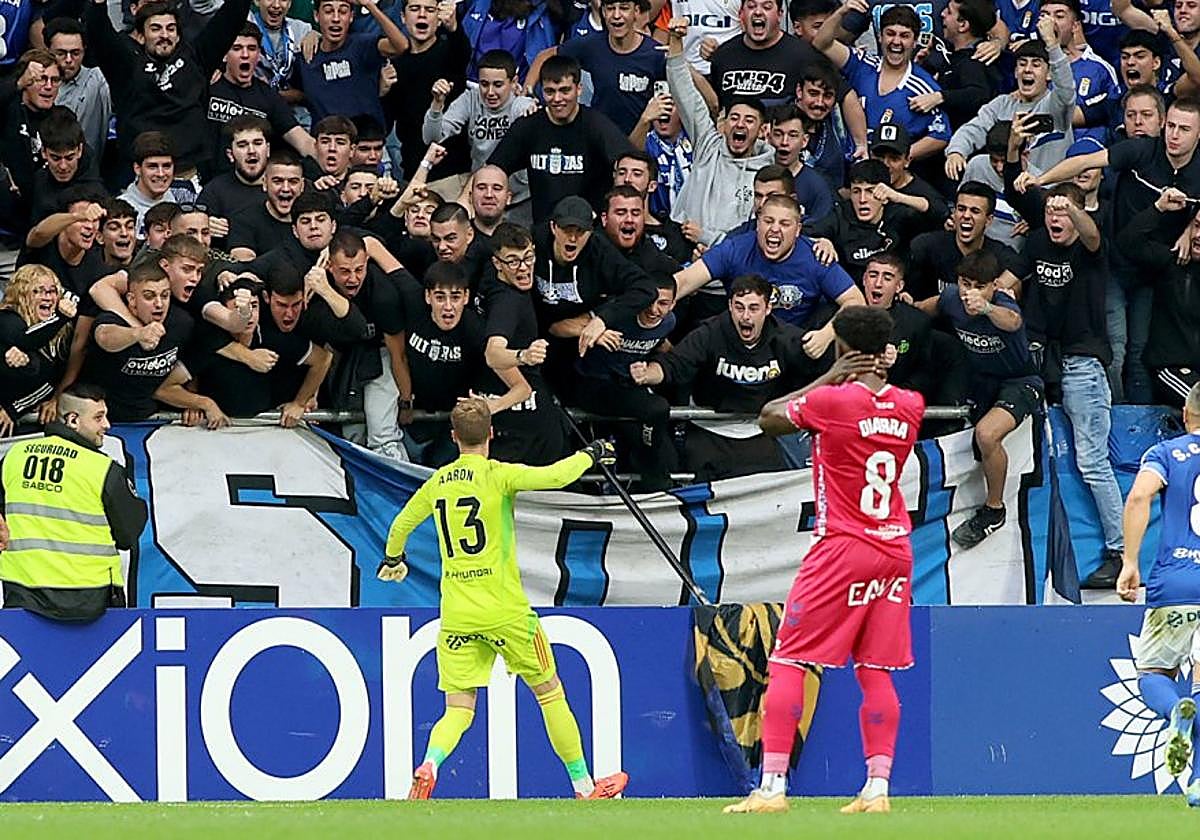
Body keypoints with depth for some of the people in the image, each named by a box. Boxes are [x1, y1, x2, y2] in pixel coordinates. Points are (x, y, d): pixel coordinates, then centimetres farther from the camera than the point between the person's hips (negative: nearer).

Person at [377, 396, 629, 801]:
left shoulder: (437, 482, 9)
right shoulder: (497, 475, -7)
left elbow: (401, 524, 24)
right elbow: (555, 476, -21)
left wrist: (392, 560, 45)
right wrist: (591, 453, -1)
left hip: (456, 616, 4)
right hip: (505, 612, -4)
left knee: (458, 710, 4)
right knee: (550, 694, 11)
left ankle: (428, 766, -26)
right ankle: (585, 786, 18)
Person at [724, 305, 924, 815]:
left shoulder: (832, 400, -12)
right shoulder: (909, 406, 4)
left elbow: (769, 418, 3)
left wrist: (828, 379, 4)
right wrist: (873, 373, 12)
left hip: (842, 548, -6)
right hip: (895, 550, 6)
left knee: (788, 663, -2)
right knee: (875, 671, 8)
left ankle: (772, 787, -7)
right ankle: (876, 788, 1)